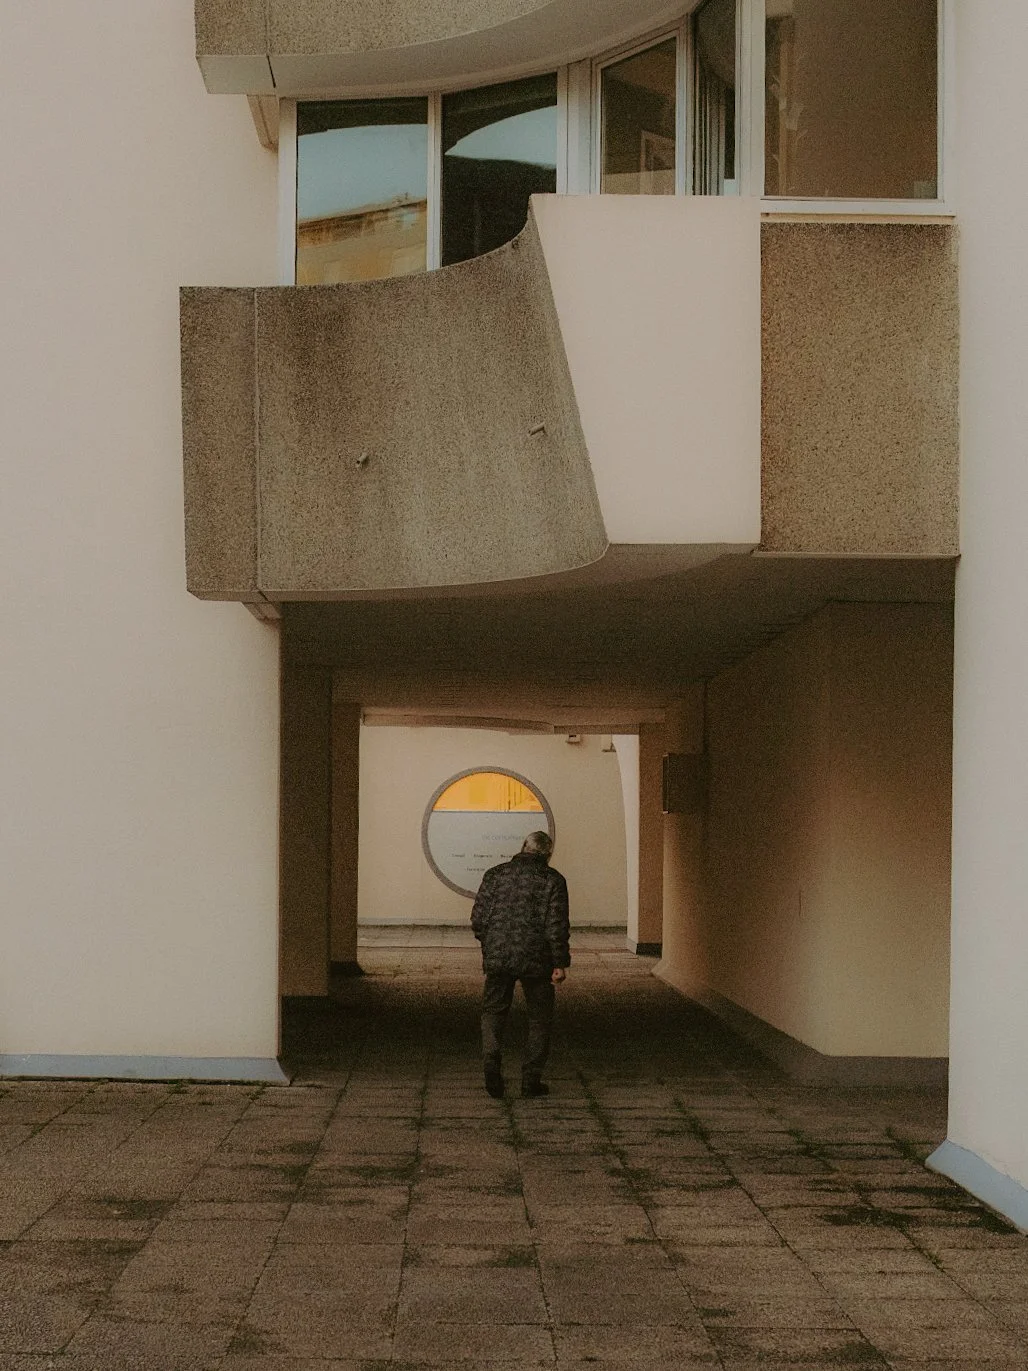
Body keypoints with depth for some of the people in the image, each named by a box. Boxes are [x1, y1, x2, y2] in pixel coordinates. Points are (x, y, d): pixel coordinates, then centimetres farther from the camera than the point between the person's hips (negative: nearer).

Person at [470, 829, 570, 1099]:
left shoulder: (495, 874, 5)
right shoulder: (552, 880, -2)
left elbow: (478, 918, 4)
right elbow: (557, 926, -9)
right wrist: (560, 963, -3)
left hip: (497, 957, 2)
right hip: (536, 959, -2)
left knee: (493, 1011, 15)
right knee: (539, 1018, 11)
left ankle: (491, 1059, -9)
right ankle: (531, 1079, 10)